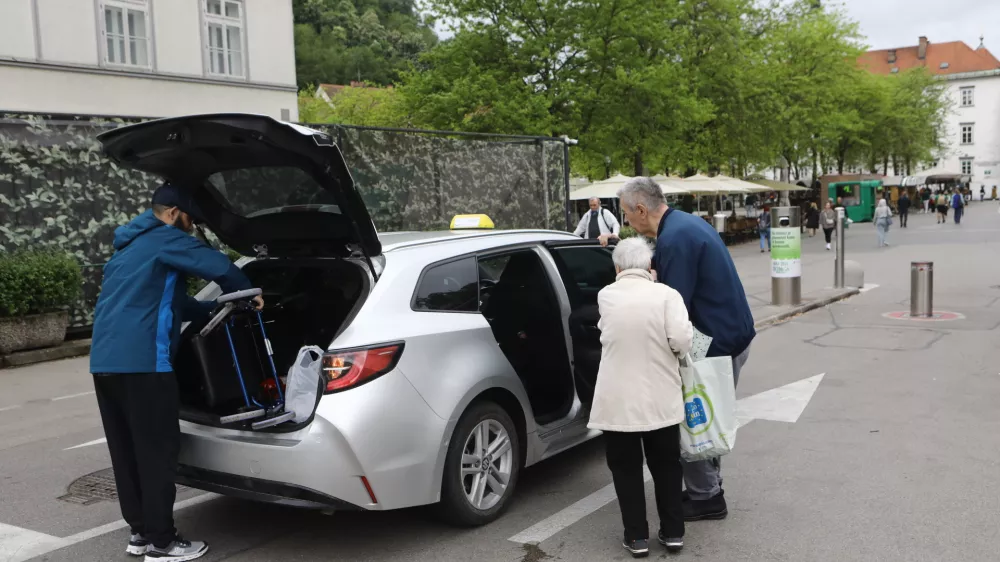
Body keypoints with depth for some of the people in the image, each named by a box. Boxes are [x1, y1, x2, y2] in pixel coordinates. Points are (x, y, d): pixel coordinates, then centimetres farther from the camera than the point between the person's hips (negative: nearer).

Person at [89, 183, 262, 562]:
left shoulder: (129, 248, 27)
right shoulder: (165, 240, -4)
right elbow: (218, 266, -16)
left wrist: (215, 311, 32)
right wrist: (247, 294, 2)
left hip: (105, 360, 10)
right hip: (141, 361, -10)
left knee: (127, 451, 14)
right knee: (157, 452, -2)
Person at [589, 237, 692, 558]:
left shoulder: (606, 296, -2)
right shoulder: (666, 294, -8)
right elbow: (682, 340, -18)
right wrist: (667, 351, 4)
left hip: (618, 400, 0)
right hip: (661, 398, 1)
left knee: (626, 468, 13)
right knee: (666, 465, 17)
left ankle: (637, 536, 16)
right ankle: (673, 532, 24)